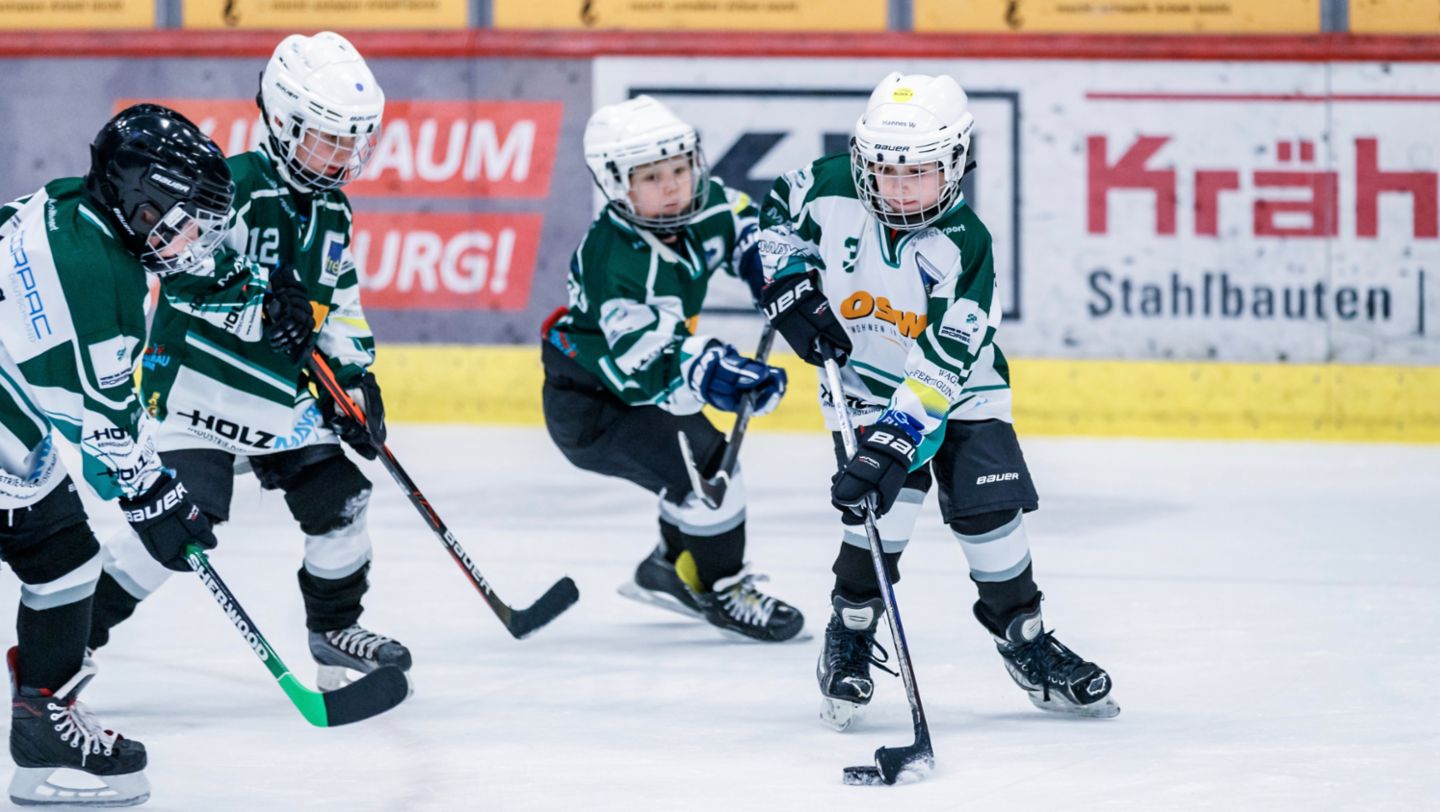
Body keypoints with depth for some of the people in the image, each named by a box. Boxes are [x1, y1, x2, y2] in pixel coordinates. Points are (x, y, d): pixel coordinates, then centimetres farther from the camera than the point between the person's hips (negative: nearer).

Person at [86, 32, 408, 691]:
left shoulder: (331, 211, 11)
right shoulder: (234, 186, -16)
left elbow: (340, 298, 21)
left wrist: (356, 375, 11)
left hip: (281, 392, 8)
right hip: (199, 383, -8)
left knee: (338, 498, 3)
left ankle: (336, 626, 24)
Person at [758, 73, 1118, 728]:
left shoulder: (963, 245, -28)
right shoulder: (831, 189, -20)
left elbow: (940, 364, -33)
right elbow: (780, 213, 5)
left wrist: (894, 437, -42)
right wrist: (790, 287, -10)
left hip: (959, 385, 0)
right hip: (865, 373, 0)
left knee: (990, 504, -8)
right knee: (891, 491, -23)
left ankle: (1026, 641, 14)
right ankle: (851, 633, -6)